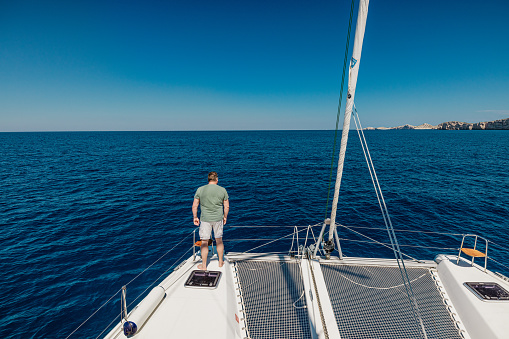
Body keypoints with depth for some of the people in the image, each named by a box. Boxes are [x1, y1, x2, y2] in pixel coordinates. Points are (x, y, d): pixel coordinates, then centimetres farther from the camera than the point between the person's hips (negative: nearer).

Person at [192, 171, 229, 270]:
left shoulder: (200, 189, -6)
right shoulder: (222, 190, -5)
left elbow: (195, 206, -3)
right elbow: (226, 206, 0)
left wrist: (195, 217, 9)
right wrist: (225, 217, 14)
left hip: (205, 219, -1)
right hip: (218, 219, 1)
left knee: (204, 242, 10)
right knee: (219, 240, 16)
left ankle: (204, 265, 22)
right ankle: (220, 262, 30)